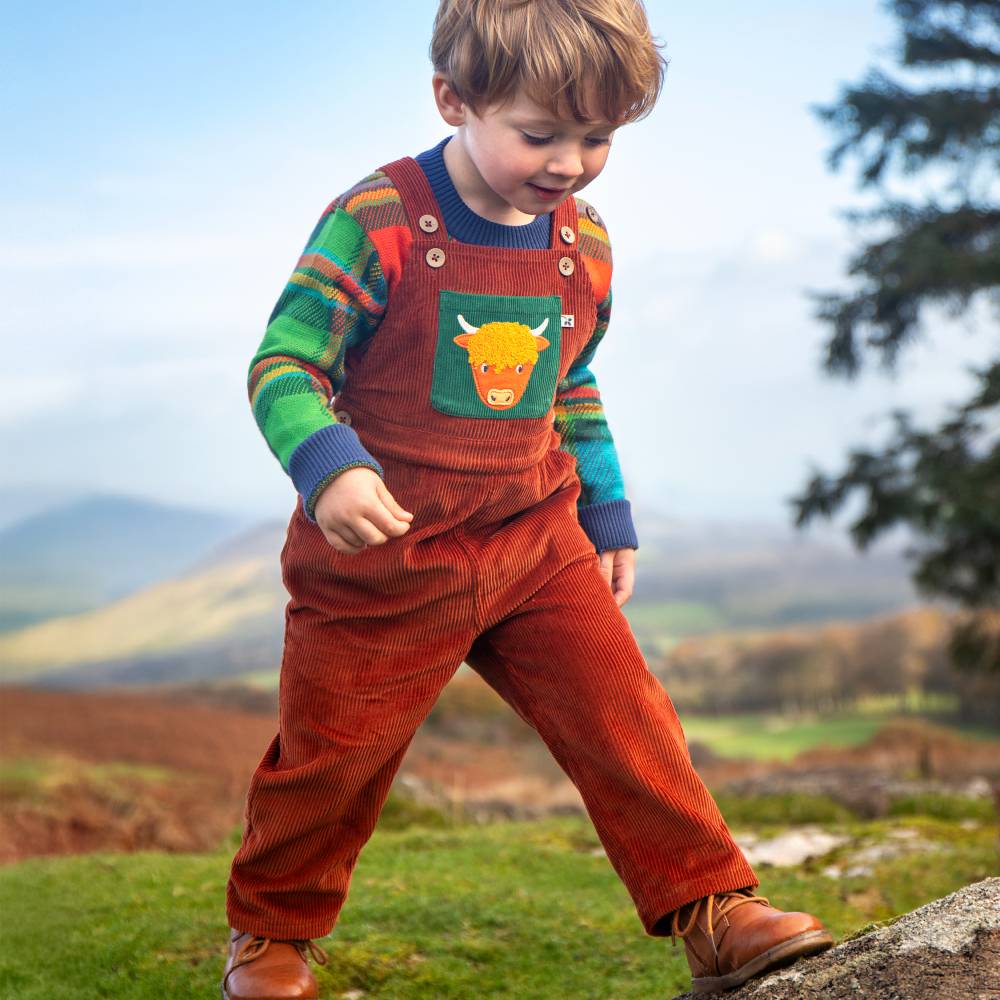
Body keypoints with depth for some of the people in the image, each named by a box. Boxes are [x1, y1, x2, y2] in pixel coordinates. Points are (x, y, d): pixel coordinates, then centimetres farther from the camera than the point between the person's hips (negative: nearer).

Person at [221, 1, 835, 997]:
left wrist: (608, 515, 18)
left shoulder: (585, 244, 3)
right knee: (332, 758, 9)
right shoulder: (378, 223, -17)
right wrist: (329, 468, -33)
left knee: (622, 712, -4)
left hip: (534, 541, 4)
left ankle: (712, 910, 10)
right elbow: (282, 364, -16)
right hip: (384, 560, -4)